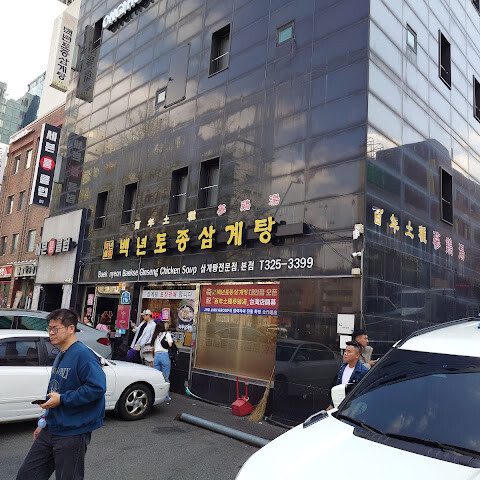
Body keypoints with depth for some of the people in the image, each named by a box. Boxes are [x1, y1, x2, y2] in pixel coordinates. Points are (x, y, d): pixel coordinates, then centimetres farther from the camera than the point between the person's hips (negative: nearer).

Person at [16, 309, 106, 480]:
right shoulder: (60, 356, 11)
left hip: (73, 433, -9)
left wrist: (62, 399, -22)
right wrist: (45, 421, 20)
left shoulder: (83, 355, -19)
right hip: (51, 430, 9)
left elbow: (97, 387, -29)